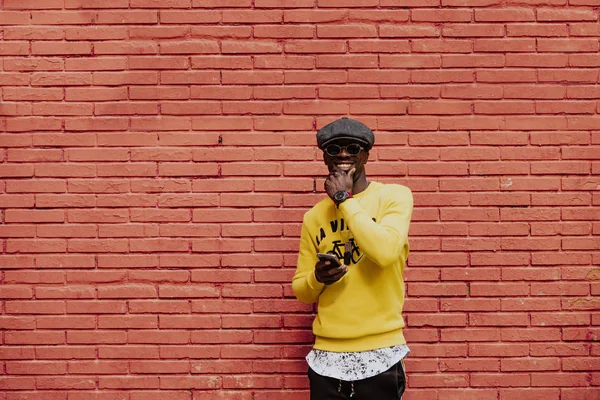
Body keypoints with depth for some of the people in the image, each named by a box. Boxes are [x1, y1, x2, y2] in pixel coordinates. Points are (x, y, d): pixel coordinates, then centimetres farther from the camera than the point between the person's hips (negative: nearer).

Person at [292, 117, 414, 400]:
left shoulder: (394, 196, -3)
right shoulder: (314, 217, 7)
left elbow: (385, 251, -22)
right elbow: (300, 289, 11)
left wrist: (344, 199, -12)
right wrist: (317, 278, -11)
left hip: (379, 354, -3)